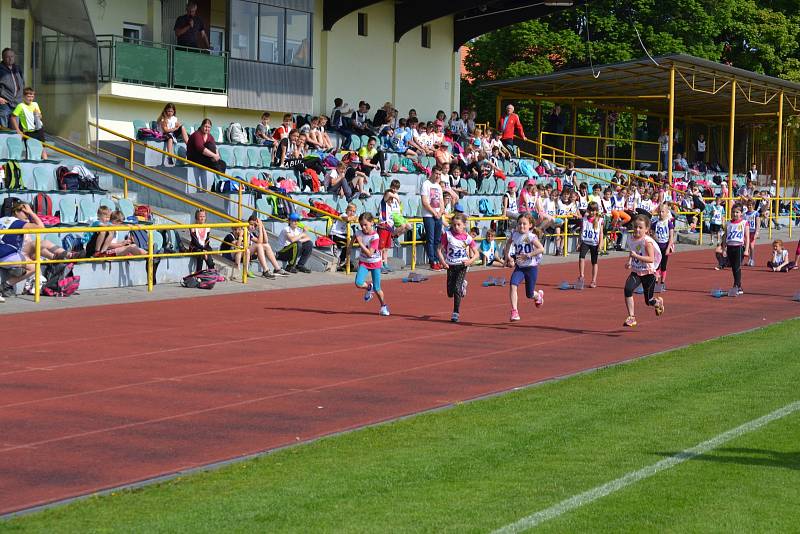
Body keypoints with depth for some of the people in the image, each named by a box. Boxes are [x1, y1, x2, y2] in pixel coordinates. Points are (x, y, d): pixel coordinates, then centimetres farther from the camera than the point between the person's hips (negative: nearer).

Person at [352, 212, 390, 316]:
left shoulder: (375, 237, -21)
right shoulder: (358, 234, -9)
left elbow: (369, 253, -26)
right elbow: (351, 243, 12)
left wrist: (360, 243, -29)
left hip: (375, 263, -3)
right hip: (363, 262, 3)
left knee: (377, 289, 2)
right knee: (358, 283, -21)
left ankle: (383, 306, 26)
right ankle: (369, 287, 14)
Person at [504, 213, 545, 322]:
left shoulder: (531, 236, -18)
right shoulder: (515, 234, -2)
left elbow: (541, 249, -30)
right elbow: (509, 243, 22)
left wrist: (528, 255, -32)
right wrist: (507, 256, 11)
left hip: (531, 267, -4)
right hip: (519, 267, 4)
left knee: (529, 294, 9)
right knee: (513, 285, -23)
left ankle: (539, 295, 47)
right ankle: (514, 311, -20)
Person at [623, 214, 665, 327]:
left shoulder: (647, 241, -20)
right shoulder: (632, 239, -1)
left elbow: (651, 259, -29)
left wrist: (636, 256, -35)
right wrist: (629, 261, 3)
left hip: (648, 273, -5)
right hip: (635, 272, 5)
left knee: (649, 301, 8)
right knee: (628, 289, -25)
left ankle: (658, 302, 47)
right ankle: (631, 317, -19)